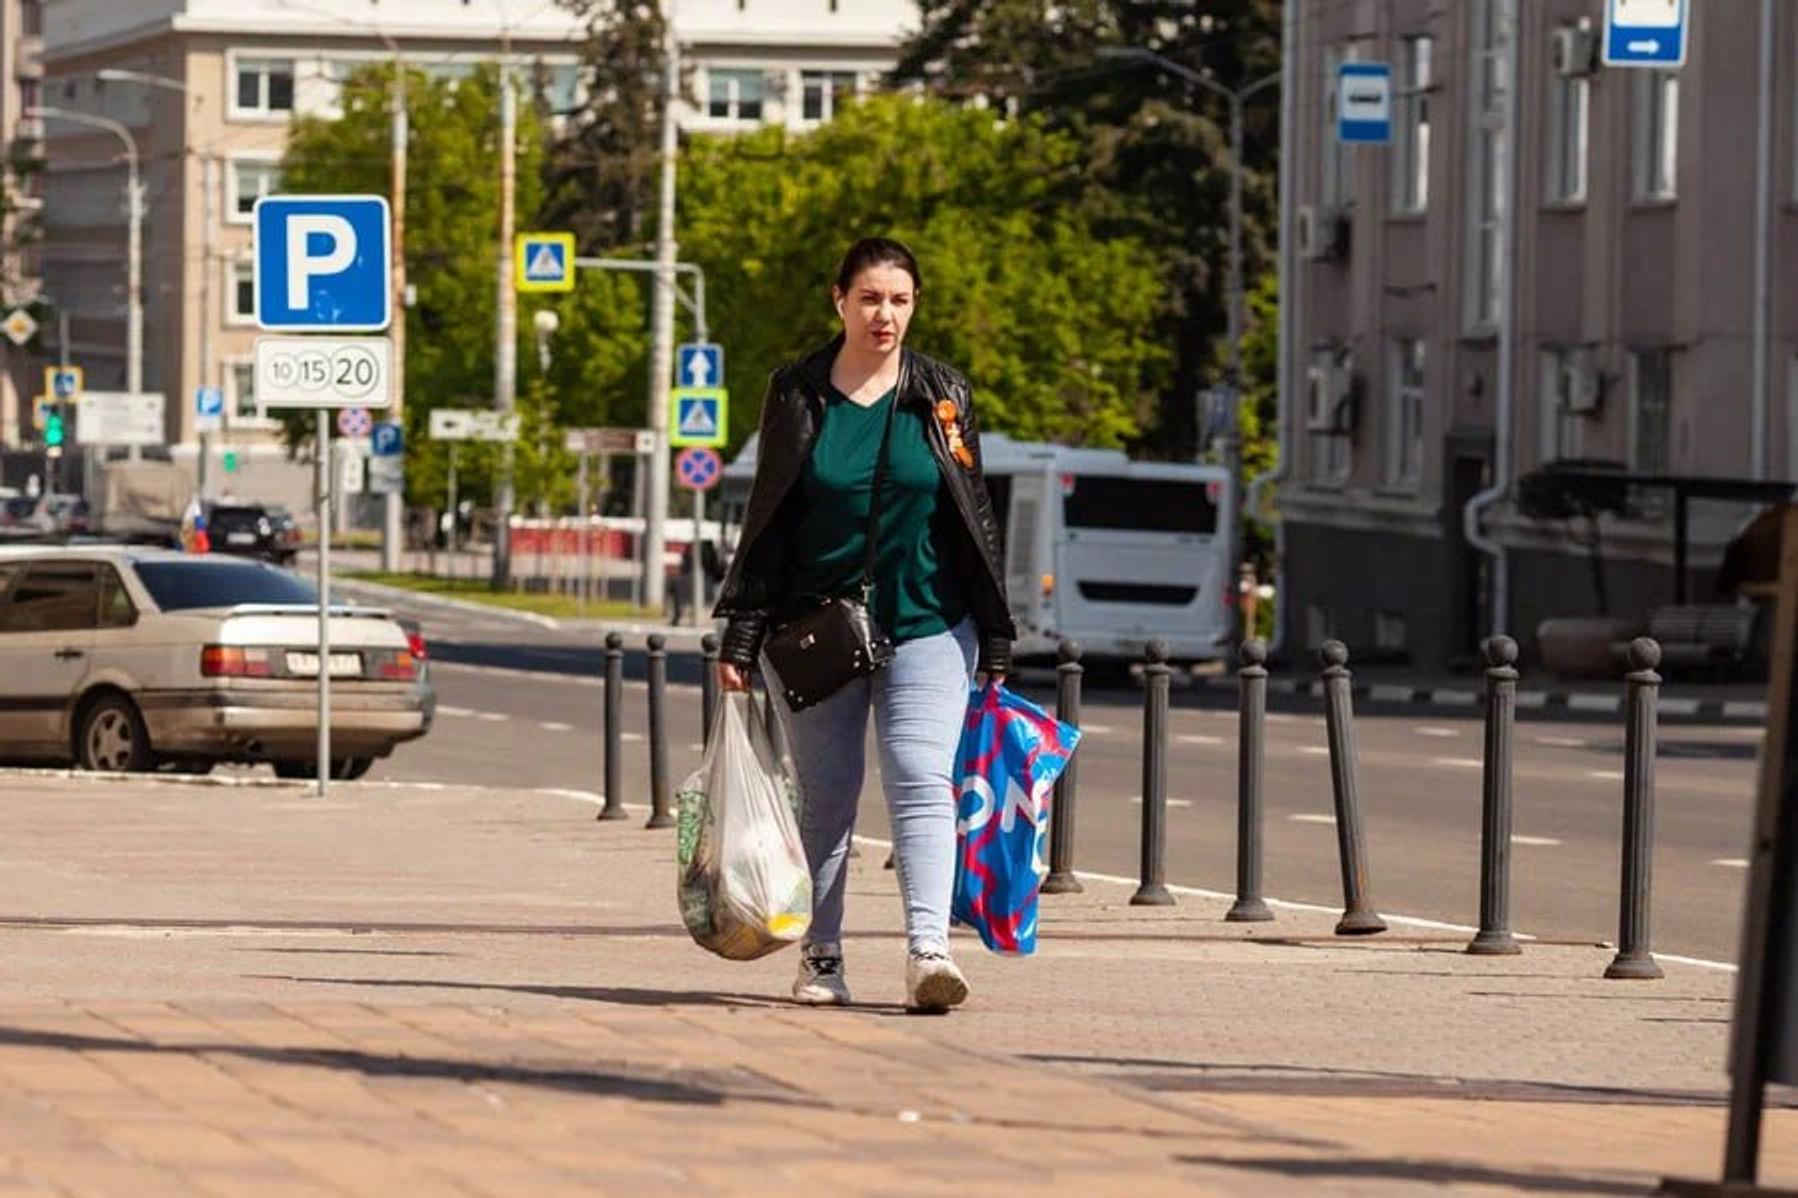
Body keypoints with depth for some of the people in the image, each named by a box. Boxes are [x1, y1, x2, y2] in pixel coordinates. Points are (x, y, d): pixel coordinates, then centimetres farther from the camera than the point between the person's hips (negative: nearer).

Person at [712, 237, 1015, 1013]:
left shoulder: (943, 398, 5)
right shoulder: (797, 395, 4)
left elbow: (976, 522, 9)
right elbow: (767, 521, 6)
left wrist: (994, 644, 7)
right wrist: (741, 638, 1)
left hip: (926, 627, -1)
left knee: (921, 782, -14)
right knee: (824, 799, 6)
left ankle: (928, 947, -24)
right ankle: (820, 957, 14)